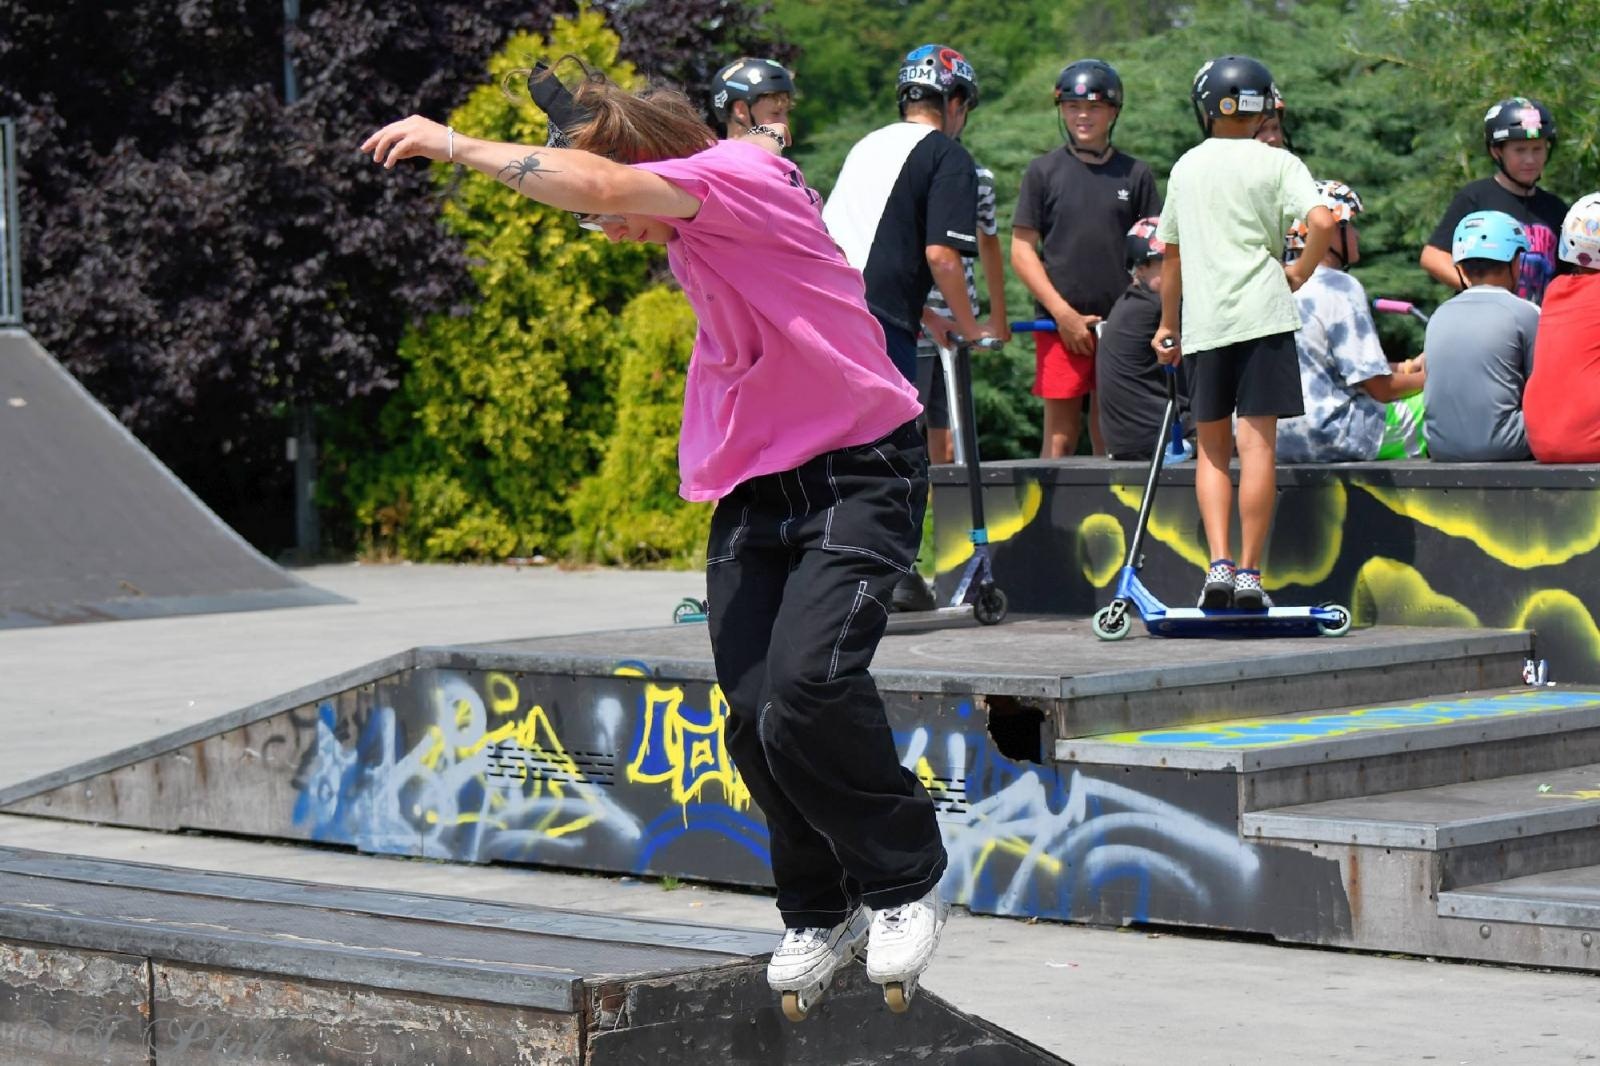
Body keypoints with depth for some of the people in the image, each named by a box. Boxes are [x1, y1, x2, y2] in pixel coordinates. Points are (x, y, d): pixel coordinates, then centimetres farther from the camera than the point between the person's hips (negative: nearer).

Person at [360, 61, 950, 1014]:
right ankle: (820, 915, 14)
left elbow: (600, 185, -32)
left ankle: (907, 884, -3)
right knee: (752, 716, -3)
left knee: (807, 690, -23)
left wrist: (459, 146, -24)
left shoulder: (740, 175, -17)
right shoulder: (687, 235, 9)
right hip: (751, 491, 9)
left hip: (855, 478, -8)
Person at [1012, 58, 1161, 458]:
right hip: (1060, 323, -2)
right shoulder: (1043, 172, 5)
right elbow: (1022, 251, 2)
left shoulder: (1135, 174, 9)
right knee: (1060, 436, -3)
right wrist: (1064, 314, -7)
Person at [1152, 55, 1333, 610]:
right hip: (1262, 313, -3)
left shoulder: (1186, 167, 12)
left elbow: (1171, 253, 18)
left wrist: (1167, 324, 29)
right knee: (1257, 443, -1)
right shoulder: (1276, 163, 0)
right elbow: (1322, 220, -15)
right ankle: (1249, 573, -3)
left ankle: (1218, 564, -5)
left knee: (1211, 448, 10)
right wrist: (1300, 272, 2)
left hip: (1204, 320, 3)